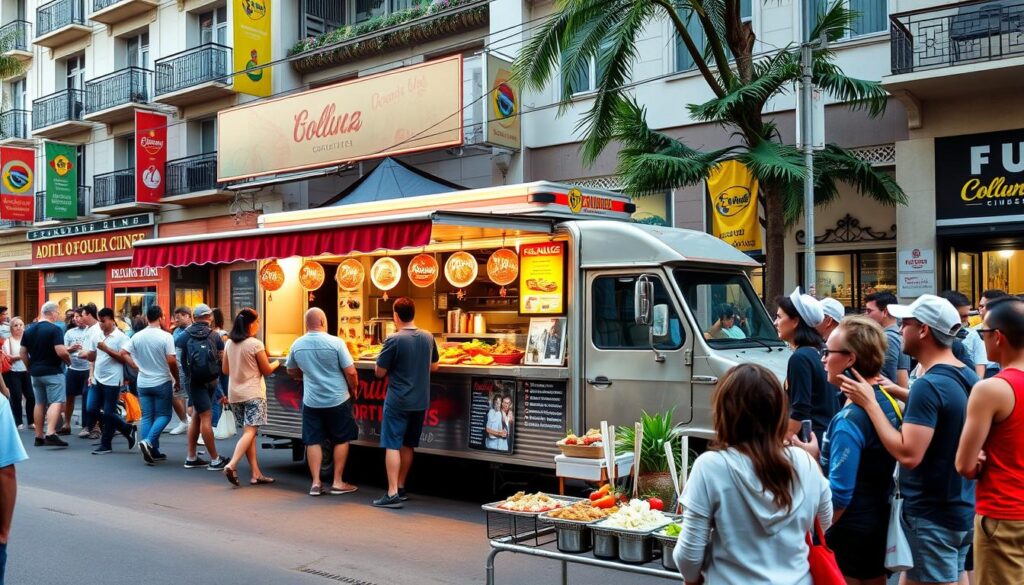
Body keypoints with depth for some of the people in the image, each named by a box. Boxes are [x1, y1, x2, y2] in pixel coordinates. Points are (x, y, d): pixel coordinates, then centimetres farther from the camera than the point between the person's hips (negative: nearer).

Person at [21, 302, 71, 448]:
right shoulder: (55, 329, -14)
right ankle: (51, 434, -20)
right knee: (56, 402, -6)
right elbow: (61, 352, -22)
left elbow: (23, 353, 11)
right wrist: (69, 360, -3)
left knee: (40, 404, 13)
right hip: (53, 372, -7)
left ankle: (39, 437, 16)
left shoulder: (29, 330, 8)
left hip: (36, 372, 7)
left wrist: (31, 368, 20)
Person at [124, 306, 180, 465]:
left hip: (143, 383, 4)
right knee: (163, 415, 6)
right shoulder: (166, 337, -13)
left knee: (146, 417, 9)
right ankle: (149, 442, -15)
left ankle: (152, 452, 8)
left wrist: (138, 366, 8)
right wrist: (177, 380, -4)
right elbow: (171, 361, -16)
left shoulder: (137, 336, 1)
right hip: (162, 382, -4)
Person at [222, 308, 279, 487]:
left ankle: (256, 474, 10)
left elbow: (225, 370, 13)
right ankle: (232, 465, -24)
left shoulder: (229, 343, 5)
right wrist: (276, 363, 15)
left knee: (248, 431, 10)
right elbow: (267, 370, -5)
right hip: (253, 393, -6)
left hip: (234, 393, 7)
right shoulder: (256, 344, -12)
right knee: (250, 431, -7)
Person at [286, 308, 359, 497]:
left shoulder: (297, 345, -1)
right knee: (341, 440, 10)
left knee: (313, 441, 10)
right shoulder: (335, 342, -13)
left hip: (311, 401, 3)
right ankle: (337, 482, 13)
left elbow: (291, 371, 14)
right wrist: (354, 386, 6)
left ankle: (316, 483, 10)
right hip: (337, 400, -3)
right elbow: (350, 372, -13)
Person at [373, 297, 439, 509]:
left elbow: (379, 372, -9)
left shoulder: (393, 341, -15)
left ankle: (392, 494, -7)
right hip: (420, 401, 6)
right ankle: (400, 488, 26)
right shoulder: (428, 338, 2)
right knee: (408, 445, 16)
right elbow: (434, 366, 15)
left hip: (397, 402, -6)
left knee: (392, 446, -3)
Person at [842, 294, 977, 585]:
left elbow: (908, 455, -27)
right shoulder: (968, 376, 6)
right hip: (961, 508, 9)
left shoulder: (928, 385, -23)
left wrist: (870, 403, -22)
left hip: (931, 516, -9)